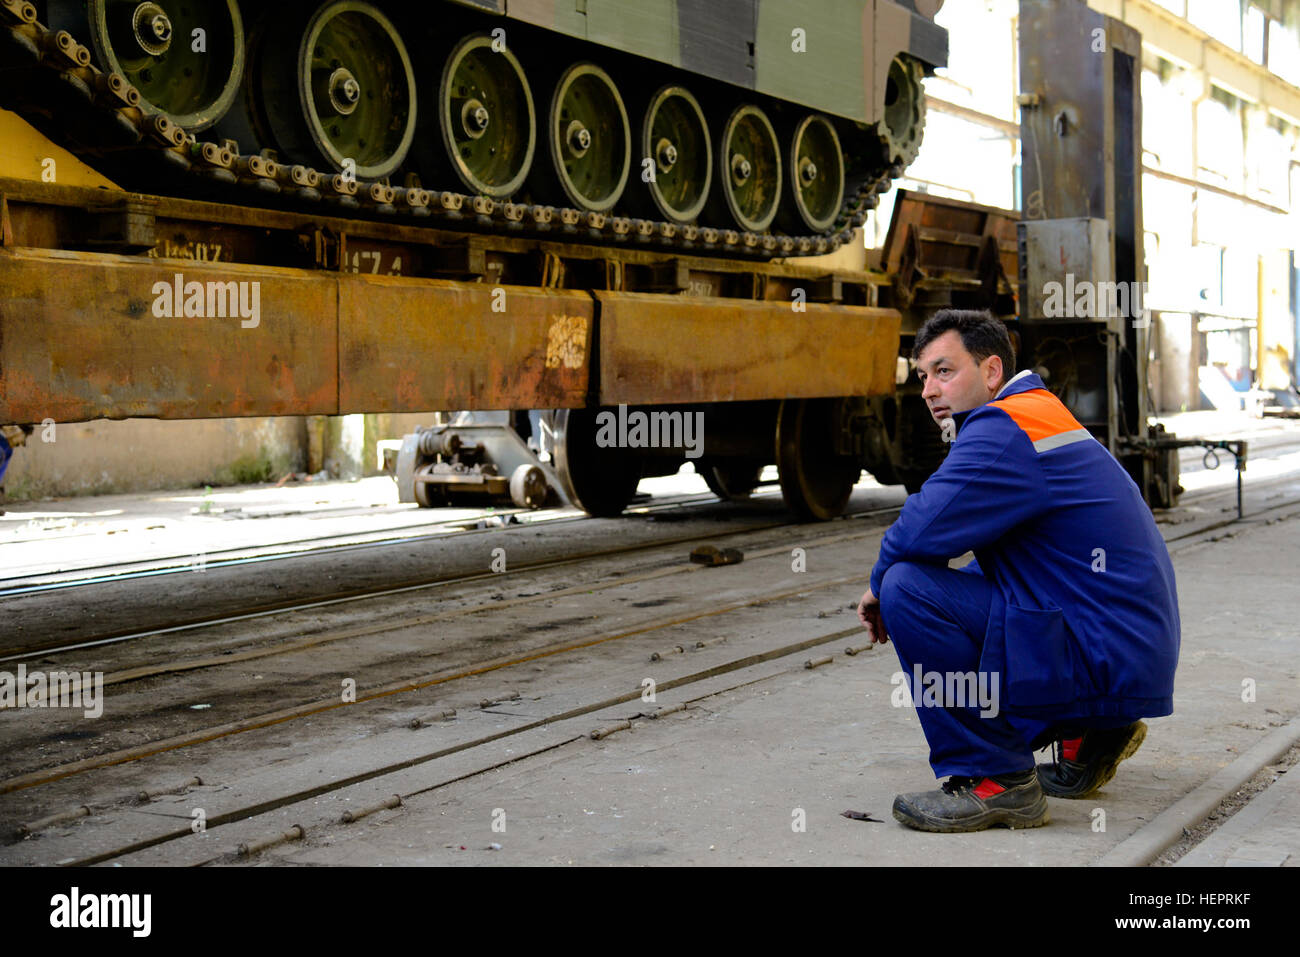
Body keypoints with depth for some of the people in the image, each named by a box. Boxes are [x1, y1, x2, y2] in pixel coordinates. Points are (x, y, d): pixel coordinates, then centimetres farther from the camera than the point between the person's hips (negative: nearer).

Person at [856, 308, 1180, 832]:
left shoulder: (1004, 429, -15)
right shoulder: (1040, 416, 18)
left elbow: (921, 531, -26)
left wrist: (880, 588, -4)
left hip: (1103, 662, -11)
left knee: (908, 587, -20)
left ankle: (994, 781, -11)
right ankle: (1084, 737, 20)